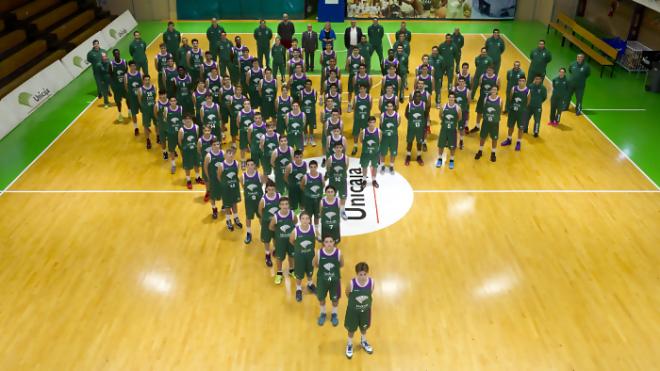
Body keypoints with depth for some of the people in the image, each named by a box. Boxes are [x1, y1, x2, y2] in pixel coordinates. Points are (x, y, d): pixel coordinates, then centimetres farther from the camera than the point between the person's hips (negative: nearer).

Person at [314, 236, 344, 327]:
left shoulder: (338, 253, -22)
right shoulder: (319, 253, -22)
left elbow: (341, 264, -2)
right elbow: (314, 263, -2)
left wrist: (334, 268, 3)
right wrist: (322, 268, 2)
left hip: (335, 280, 0)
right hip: (322, 280, 0)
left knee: (335, 299, 19)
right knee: (321, 298, 20)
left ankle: (334, 314, 47)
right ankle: (323, 313, 48)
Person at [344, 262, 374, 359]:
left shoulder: (371, 283, -25)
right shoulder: (351, 283, -31)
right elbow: (347, 294, -9)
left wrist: (368, 302, 5)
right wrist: (354, 301, 3)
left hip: (365, 310, 2)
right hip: (353, 310, -2)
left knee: (364, 327, 27)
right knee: (351, 329, 20)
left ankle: (363, 342, 57)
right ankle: (349, 345, 48)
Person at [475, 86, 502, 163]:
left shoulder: (500, 100, -11)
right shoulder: (486, 99, -6)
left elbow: (500, 112, 0)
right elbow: (483, 109, 5)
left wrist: (496, 118, -1)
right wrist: (486, 116, 0)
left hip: (495, 122, -1)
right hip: (486, 121, 1)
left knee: (494, 138, 9)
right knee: (482, 137, 12)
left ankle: (493, 153, 28)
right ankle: (480, 151, 33)